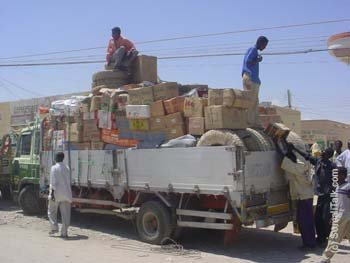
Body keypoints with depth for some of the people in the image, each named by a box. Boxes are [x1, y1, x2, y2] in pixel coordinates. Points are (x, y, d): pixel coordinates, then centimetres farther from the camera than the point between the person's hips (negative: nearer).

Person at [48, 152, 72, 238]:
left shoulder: (54, 168, -9)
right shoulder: (66, 168, 10)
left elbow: (53, 182, -15)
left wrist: (52, 193, -15)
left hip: (56, 193, -5)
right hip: (66, 194, 5)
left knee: (51, 211, 13)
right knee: (65, 213, 3)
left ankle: (54, 228, 4)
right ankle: (64, 232, 1)